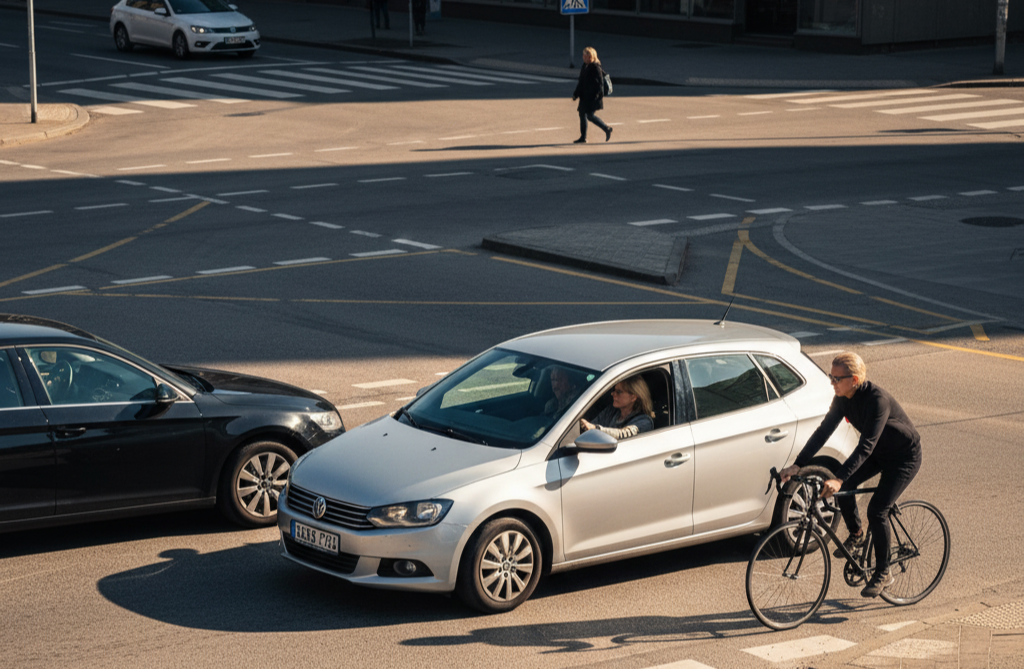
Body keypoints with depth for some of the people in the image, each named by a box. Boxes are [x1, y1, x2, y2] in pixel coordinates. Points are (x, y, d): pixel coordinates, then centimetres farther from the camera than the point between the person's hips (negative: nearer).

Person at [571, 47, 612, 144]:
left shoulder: (596, 68, -15)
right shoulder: (585, 67, 12)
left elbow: (599, 83, -19)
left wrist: (596, 95, -24)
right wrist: (576, 93, 16)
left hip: (593, 97, -9)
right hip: (585, 96, 9)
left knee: (590, 115, -9)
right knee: (582, 114, 9)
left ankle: (607, 129, 7)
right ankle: (583, 137, 16)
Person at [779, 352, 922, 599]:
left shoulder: (877, 400, -35)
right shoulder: (843, 398, -12)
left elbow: (866, 446, -40)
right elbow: (824, 430, -9)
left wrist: (839, 479, -47)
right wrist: (798, 464, -18)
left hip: (905, 457, -7)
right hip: (878, 452, 7)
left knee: (877, 510, -15)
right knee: (844, 485, -12)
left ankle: (883, 574, 0)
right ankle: (856, 534, 13)